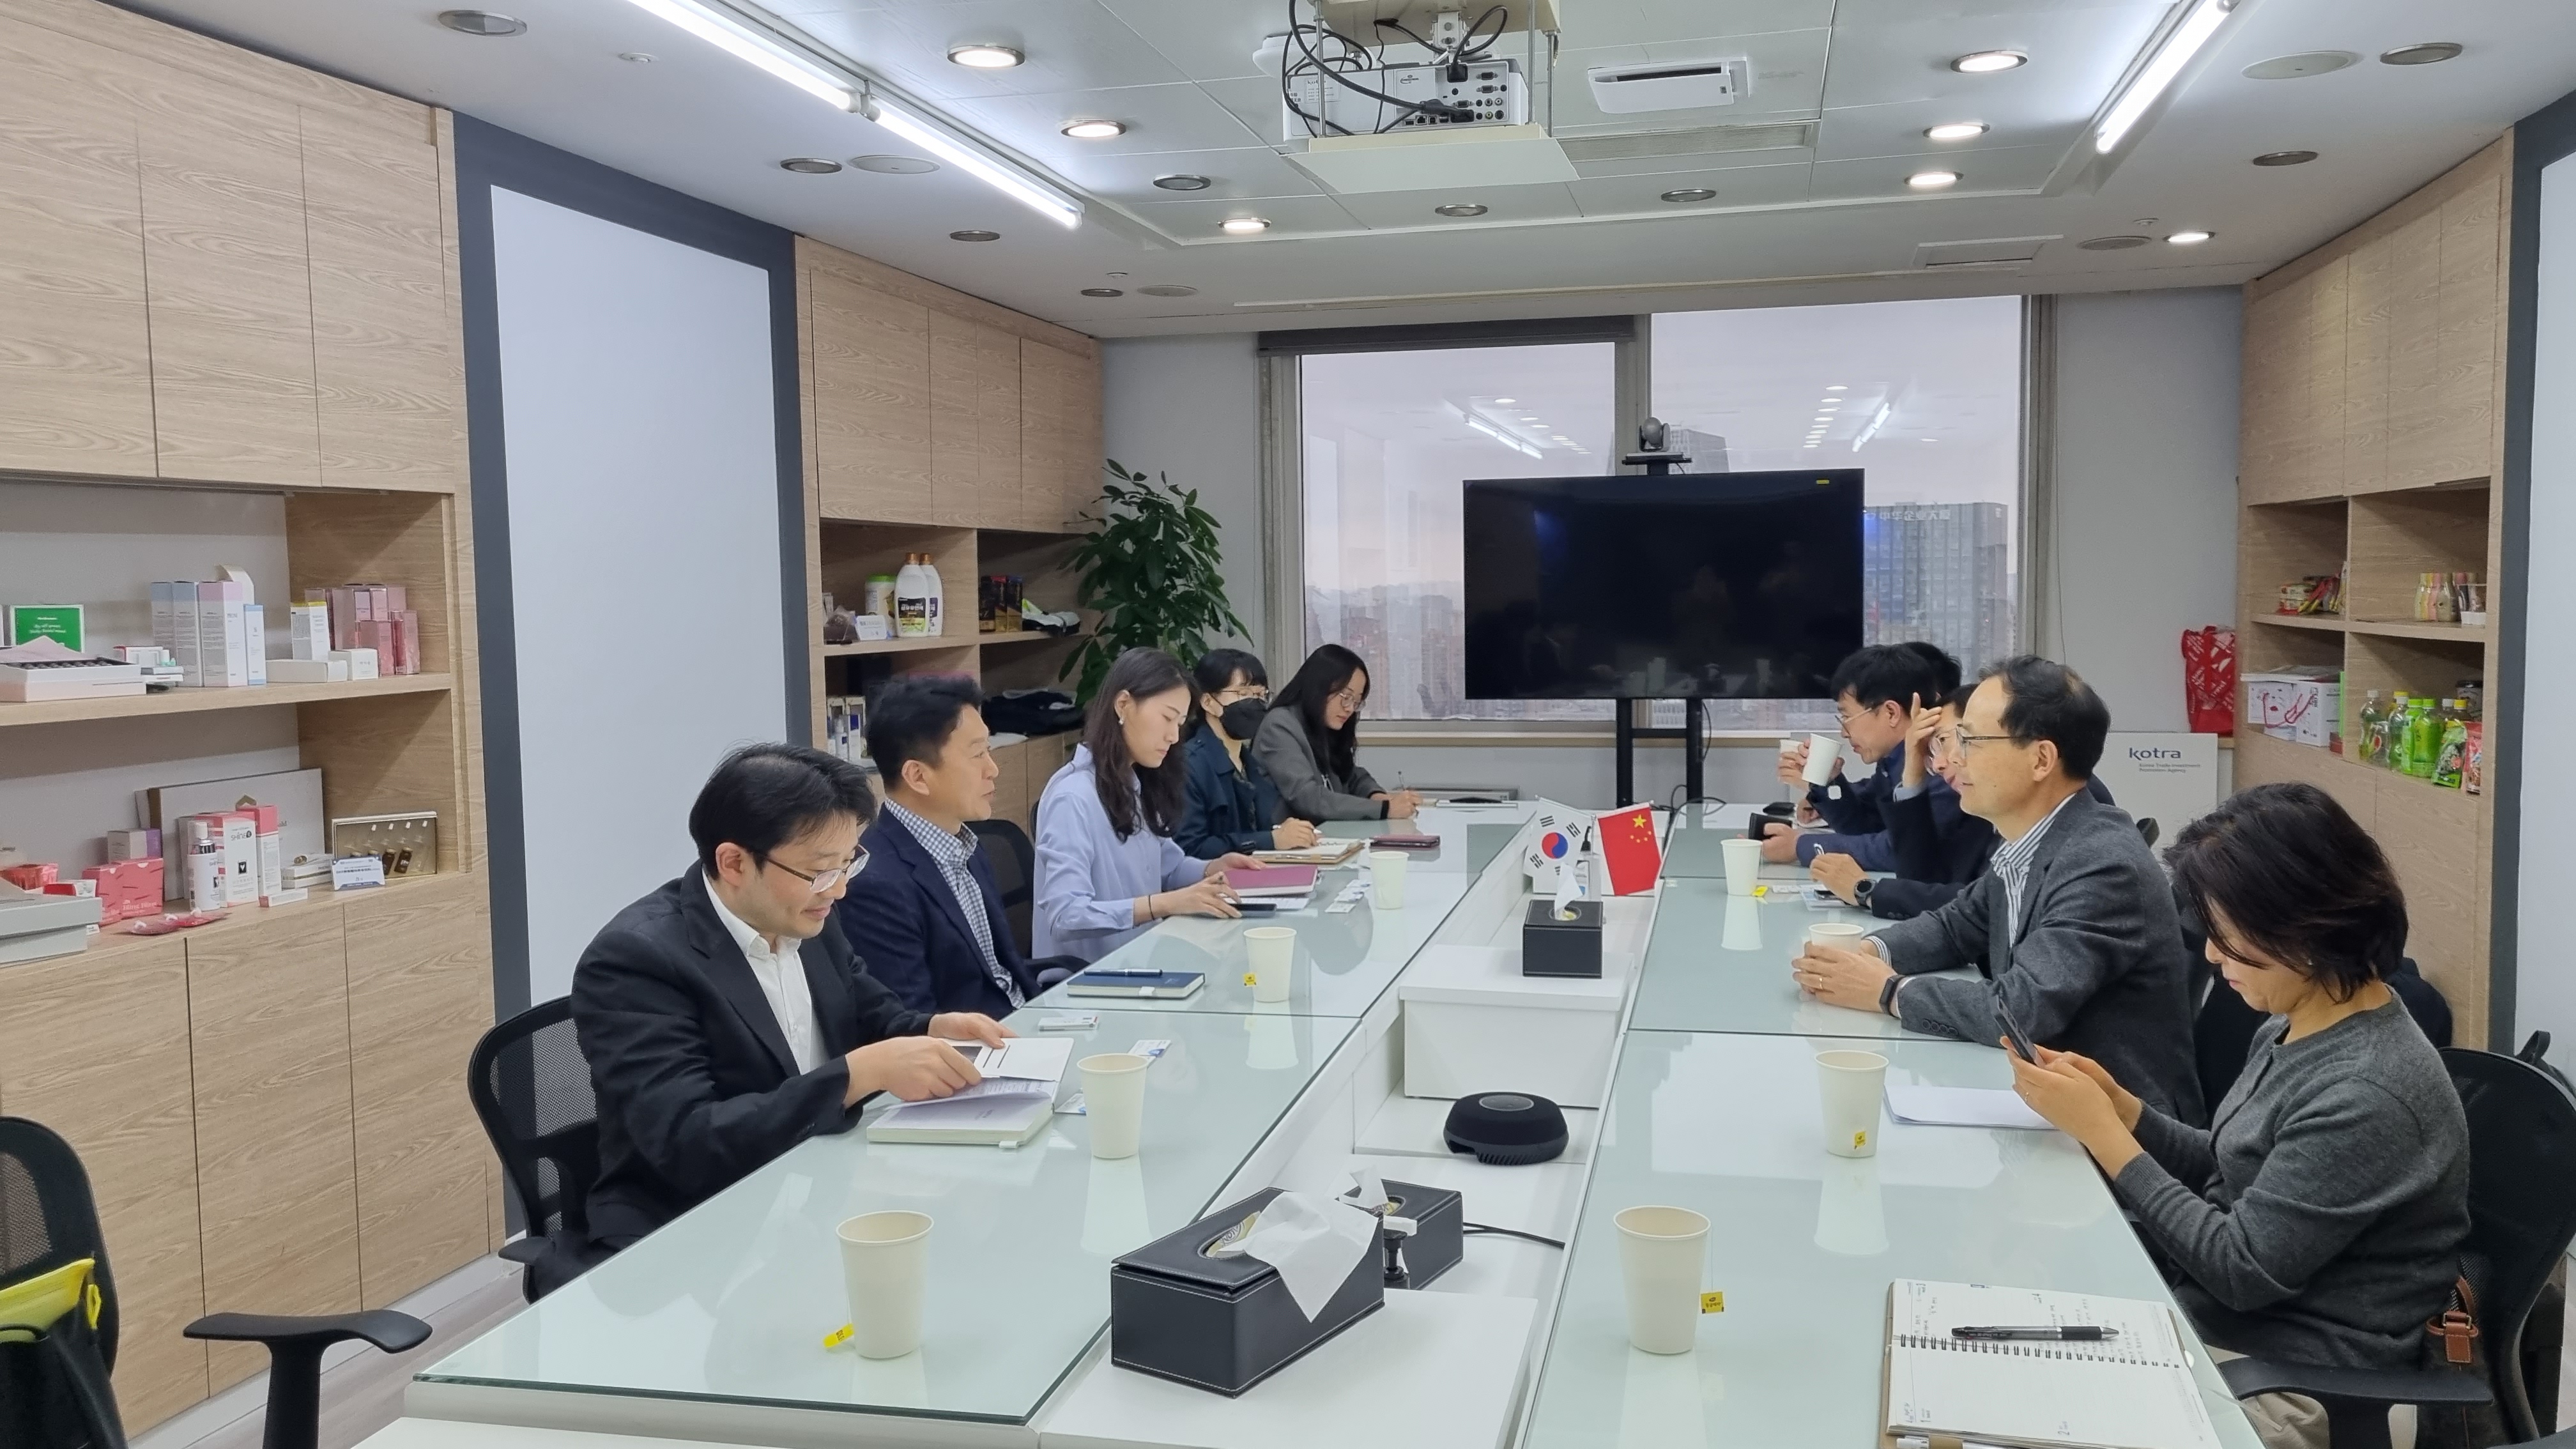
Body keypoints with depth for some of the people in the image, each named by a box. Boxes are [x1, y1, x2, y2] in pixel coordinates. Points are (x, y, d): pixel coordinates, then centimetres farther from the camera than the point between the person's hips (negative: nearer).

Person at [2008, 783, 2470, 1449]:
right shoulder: (2296, 1027, 0)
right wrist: (2119, 1103, -5)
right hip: (2216, 1315, 8)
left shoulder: (2366, 1098, -27)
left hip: (2290, 1379, -8)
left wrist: (2100, 1129, -19)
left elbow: (2243, 1272, -22)